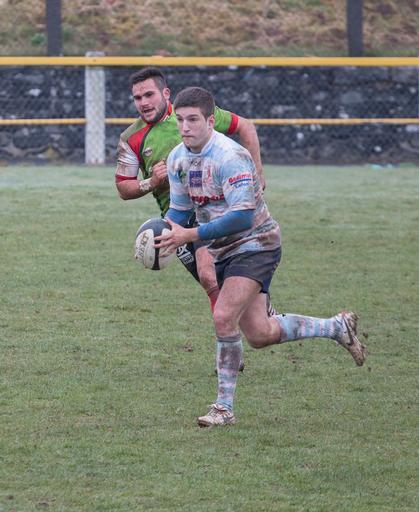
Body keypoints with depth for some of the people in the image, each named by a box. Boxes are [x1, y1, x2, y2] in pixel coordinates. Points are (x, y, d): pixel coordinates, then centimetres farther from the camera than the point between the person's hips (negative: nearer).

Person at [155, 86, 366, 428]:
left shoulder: (230, 157, -24)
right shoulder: (177, 159, 1)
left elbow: (242, 216, -30)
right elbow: (179, 210, 12)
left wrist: (191, 235, -33)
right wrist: (163, 236, -10)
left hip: (256, 244, -8)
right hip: (224, 251, 8)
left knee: (224, 317, -24)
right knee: (259, 334, 9)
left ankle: (225, 406, -13)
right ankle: (337, 327, 32)